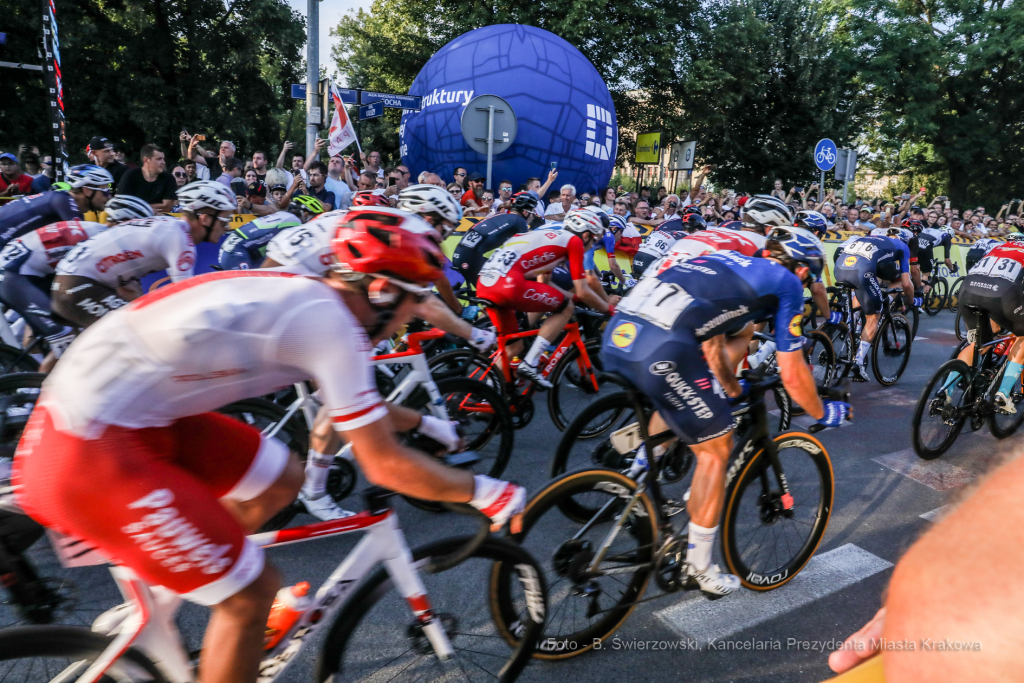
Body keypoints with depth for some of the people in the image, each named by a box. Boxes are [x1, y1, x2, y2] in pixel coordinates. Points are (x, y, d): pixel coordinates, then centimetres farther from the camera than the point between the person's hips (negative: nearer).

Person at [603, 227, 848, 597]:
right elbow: (792, 373, 15)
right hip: (662, 351, -8)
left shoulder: (731, 262, 34)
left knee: (674, 398, 38)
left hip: (617, 333, 8)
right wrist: (823, 413, 33)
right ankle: (700, 569, 23)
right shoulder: (786, 282, 15)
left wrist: (732, 389, 51)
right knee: (716, 450, 12)